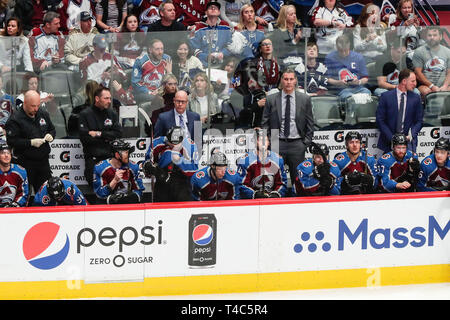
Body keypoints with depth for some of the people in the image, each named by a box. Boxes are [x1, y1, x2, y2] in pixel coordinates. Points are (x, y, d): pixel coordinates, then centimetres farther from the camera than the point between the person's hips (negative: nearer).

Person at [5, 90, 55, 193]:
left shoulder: (43, 114, 8)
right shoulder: (15, 119, -12)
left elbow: (52, 129, 21)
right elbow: (11, 141, -18)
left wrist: (51, 135, -3)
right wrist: (31, 142, -23)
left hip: (43, 161, 5)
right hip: (26, 163, -5)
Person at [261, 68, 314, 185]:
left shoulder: (305, 99, 6)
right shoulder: (271, 99, 4)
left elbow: (310, 123, 9)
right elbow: (265, 123, 6)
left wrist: (306, 142, 2)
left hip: (297, 144, 0)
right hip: (277, 144, 0)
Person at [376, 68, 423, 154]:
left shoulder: (415, 98, 7)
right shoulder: (386, 96, 0)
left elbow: (419, 121, 9)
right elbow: (380, 120, -2)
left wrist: (410, 136, -8)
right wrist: (392, 138, -10)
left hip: (408, 140, 1)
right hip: (388, 142, -1)